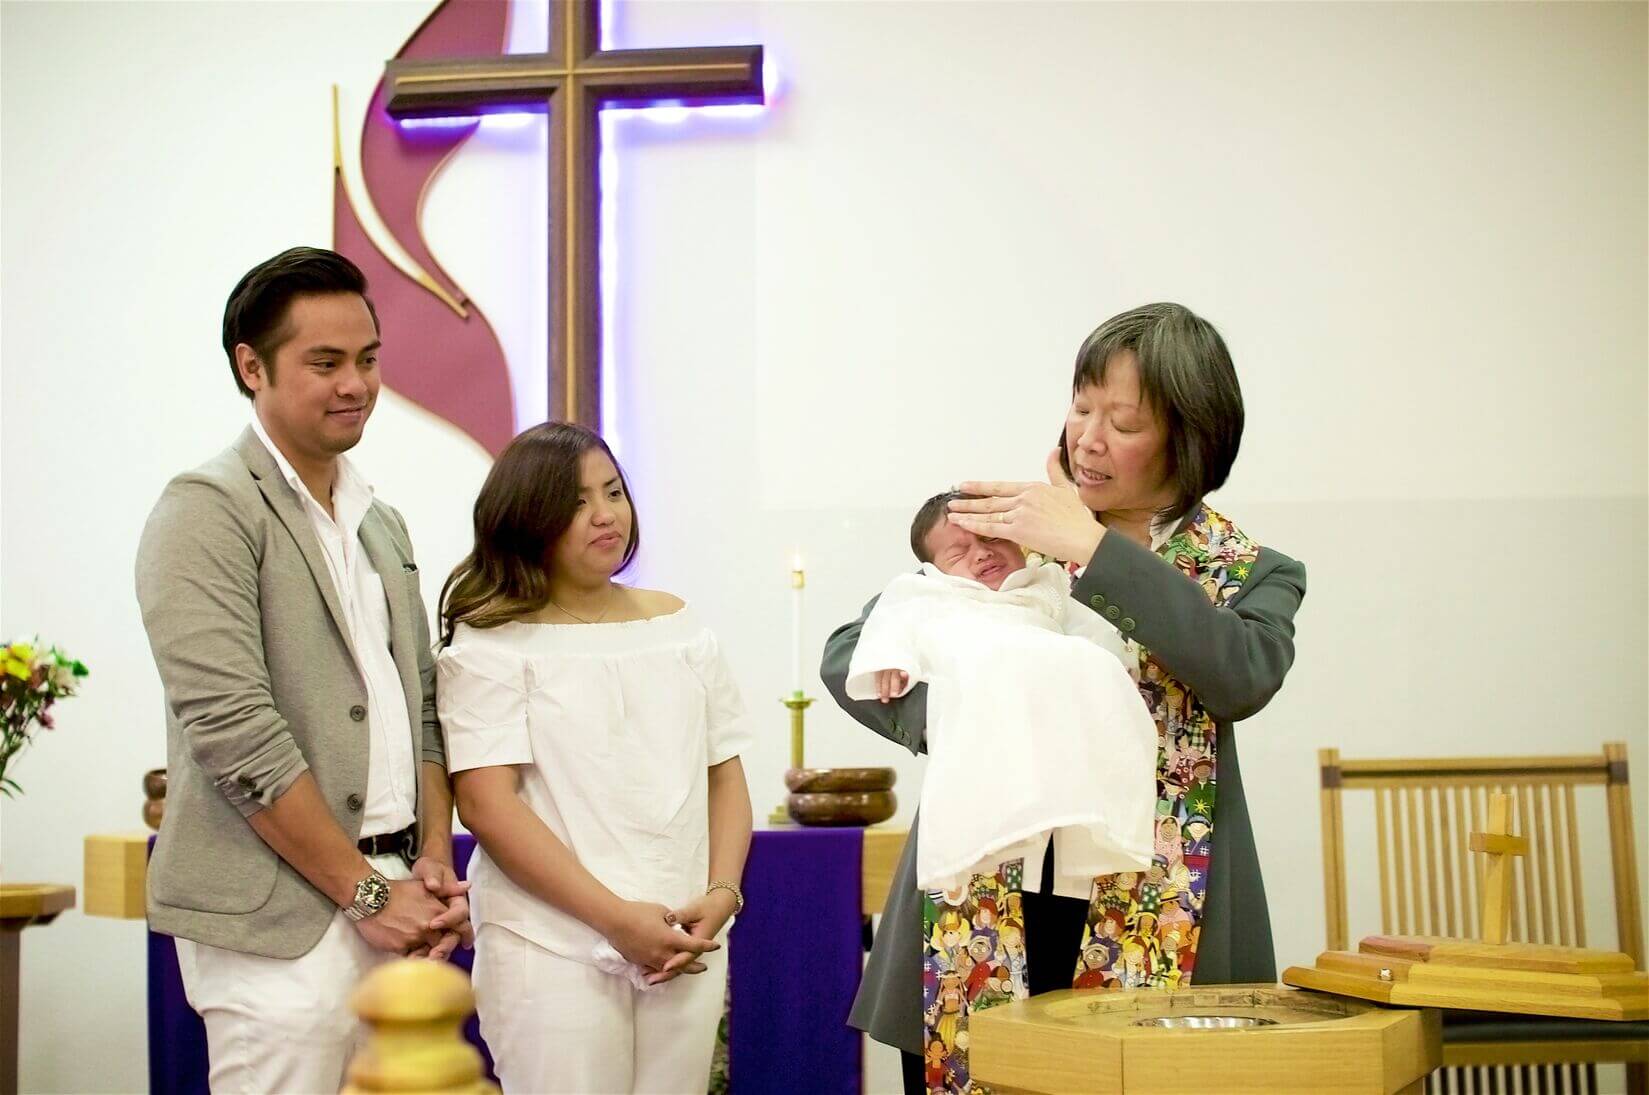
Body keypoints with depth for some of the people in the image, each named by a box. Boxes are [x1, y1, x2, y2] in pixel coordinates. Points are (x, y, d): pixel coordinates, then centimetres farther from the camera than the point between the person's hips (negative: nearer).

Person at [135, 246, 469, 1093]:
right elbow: (233, 728, -16)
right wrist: (366, 891, -12)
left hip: (392, 903, 7)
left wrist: (435, 861, 3)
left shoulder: (381, 523, 16)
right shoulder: (209, 510, -8)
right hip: (282, 919, -7)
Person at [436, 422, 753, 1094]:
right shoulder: (492, 642, -3)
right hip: (554, 952, -4)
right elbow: (486, 804, -12)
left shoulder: (677, 625, 12)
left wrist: (722, 894, -4)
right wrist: (617, 917, -16)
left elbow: (725, 774, 13)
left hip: (686, 948, 4)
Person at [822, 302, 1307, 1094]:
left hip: (1153, 933, -1)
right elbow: (849, 655, 5)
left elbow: (1244, 676, -18)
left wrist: (1094, 548, -17)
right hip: (980, 921, 1)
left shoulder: (1247, 574, 5)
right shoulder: (1002, 527, 7)